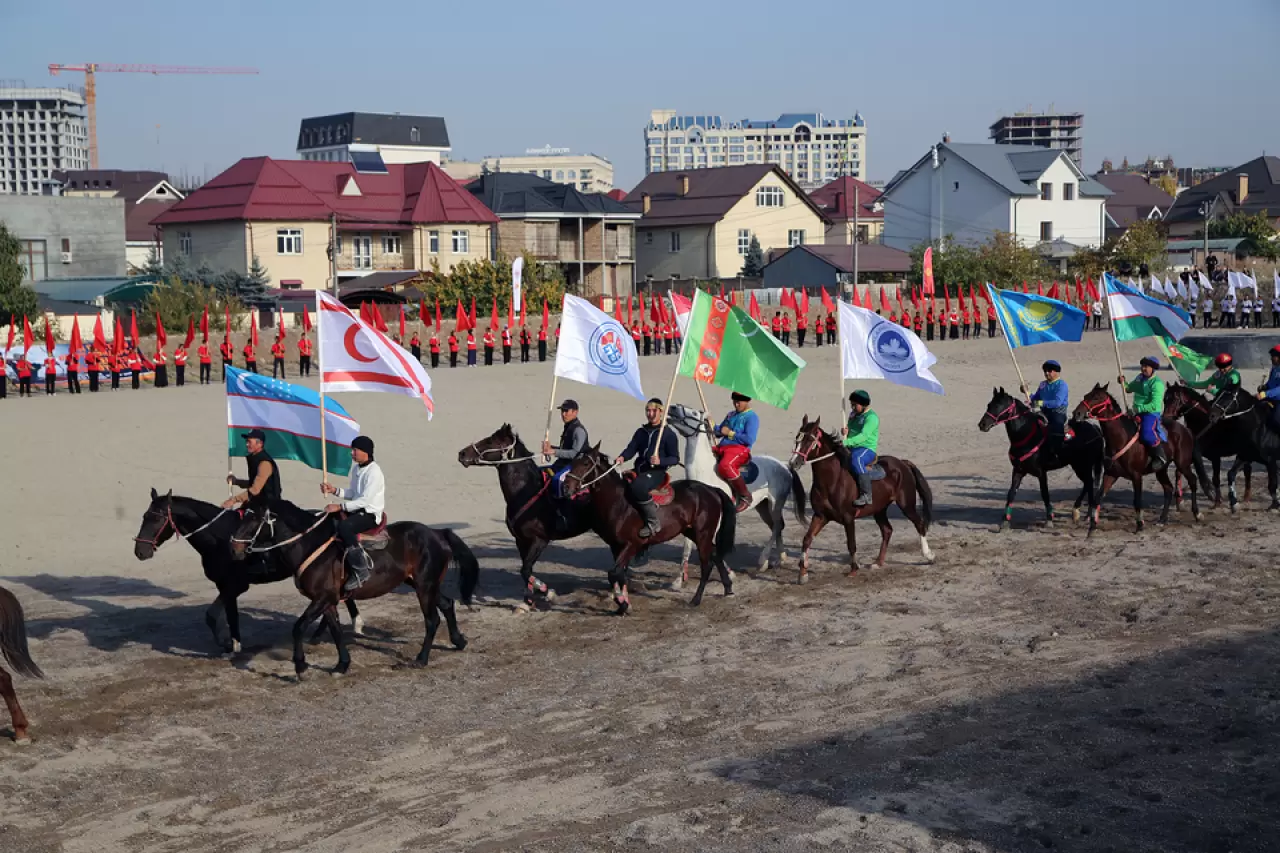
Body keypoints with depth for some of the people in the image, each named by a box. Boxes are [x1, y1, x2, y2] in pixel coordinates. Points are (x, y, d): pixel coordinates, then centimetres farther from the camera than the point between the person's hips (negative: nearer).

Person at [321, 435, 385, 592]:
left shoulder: (374, 472, -17)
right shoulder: (356, 469, 12)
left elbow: (365, 500, -23)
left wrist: (340, 506, -26)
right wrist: (334, 490, 3)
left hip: (371, 514, -10)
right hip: (357, 510, 10)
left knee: (344, 527, -34)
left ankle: (361, 570, -29)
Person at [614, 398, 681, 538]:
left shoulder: (668, 434, 1)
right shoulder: (641, 432, 17)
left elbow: (675, 458, -2)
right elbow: (631, 448, 4)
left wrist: (660, 461, -22)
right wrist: (622, 457, -18)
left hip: (657, 472, -6)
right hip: (639, 471, 6)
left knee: (638, 487, -36)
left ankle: (653, 523, -25)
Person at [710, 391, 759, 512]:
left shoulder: (752, 417, -1)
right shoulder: (731, 415, 24)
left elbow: (749, 439, -13)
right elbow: (720, 431, 24)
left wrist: (730, 433, -9)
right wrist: (713, 427, 4)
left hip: (740, 449, -9)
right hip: (722, 448, 9)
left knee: (725, 465, -37)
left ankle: (745, 496, -24)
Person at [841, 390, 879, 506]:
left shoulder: (871, 417, -11)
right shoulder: (853, 415, 15)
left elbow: (864, 436, -24)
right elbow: (849, 430, 27)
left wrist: (846, 442, -33)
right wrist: (845, 431, 1)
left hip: (867, 448, -9)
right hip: (853, 448, 9)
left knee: (856, 459, -39)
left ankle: (866, 495, -41)